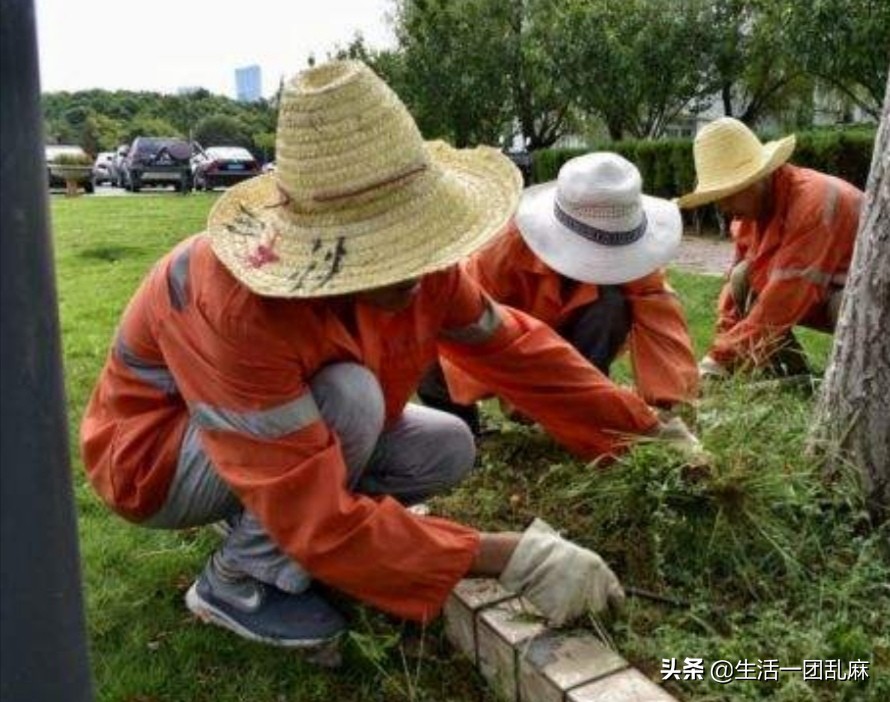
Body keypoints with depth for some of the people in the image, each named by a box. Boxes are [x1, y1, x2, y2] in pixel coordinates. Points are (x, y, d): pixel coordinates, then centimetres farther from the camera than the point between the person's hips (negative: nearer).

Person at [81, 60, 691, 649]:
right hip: (154, 450, -6)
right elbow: (321, 522, -41)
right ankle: (241, 578, -10)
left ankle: (255, 526, 8)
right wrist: (511, 558, -41)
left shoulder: (410, 268, -21)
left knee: (449, 449, -8)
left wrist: (643, 427, -7)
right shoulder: (238, 309, -41)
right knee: (350, 398, -33)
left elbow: (514, 345, -7)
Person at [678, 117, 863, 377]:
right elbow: (734, 282, -4)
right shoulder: (752, 206, -7)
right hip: (820, 294, 7)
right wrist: (717, 356, -13)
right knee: (743, 278, -9)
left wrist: (723, 358, -30)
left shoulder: (813, 201, -31)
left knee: (846, 302, -38)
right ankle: (792, 375, -6)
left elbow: (784, 299, -34)